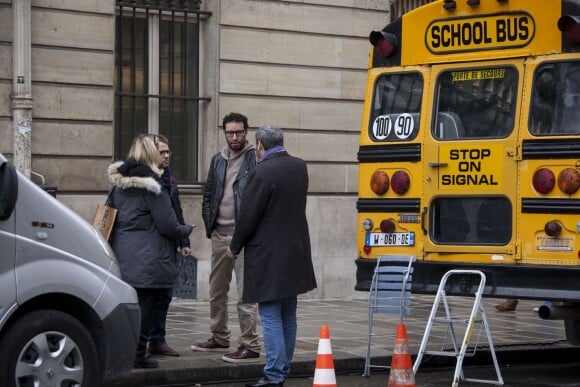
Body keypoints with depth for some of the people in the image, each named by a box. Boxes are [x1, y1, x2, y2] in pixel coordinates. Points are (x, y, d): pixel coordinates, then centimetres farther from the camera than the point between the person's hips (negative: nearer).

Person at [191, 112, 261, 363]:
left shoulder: (255, 159, -7)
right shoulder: (218, 160, 13)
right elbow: (208, 195, 19)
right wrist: (210, 226, 9)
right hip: (219, 236, 7)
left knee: (246, 294, -7)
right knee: (216, 291, 16)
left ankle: (250, 346, -4)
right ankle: (219, 338, 30)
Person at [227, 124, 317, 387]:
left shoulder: (262, 173, -17)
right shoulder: (300, 167, 5)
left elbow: (249, 215, -13)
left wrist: (235, 247, 2)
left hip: (268, 256, -8)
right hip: (295, 252, 8)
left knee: (271, 317, -4)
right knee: (288, 315, 14)